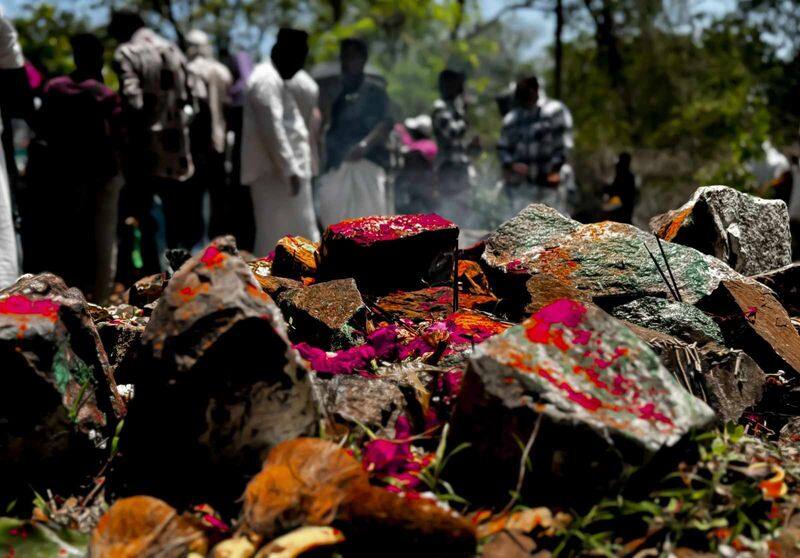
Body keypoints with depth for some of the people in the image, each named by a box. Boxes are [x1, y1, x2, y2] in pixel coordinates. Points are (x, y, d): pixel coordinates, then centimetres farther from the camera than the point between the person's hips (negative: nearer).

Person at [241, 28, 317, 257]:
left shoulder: (275, 79, 20)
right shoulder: (266, 79, -13)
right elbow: (272, 129, -21)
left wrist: (294, 168, 19)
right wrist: (290, 170, -23)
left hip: (283, 170, 10)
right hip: (275, 172, -10)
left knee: (300, 235, 10)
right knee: (275, 236, -6)